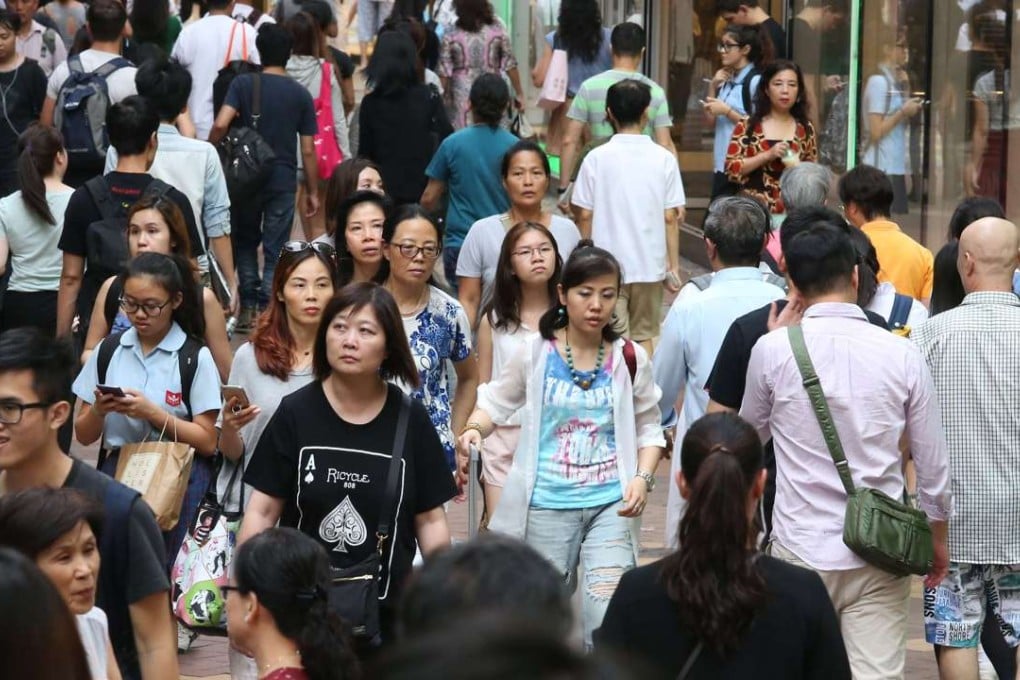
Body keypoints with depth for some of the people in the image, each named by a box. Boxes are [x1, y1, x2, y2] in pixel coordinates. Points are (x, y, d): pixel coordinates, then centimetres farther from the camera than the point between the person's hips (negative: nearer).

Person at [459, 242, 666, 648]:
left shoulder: (629, 359, 2)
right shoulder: (536, 353, -1)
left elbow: (649, 429, 9)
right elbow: (496, 402, 10)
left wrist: (643, 478, -7)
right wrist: (473, 429, -11)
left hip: (611, 505, 0)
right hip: (548, 504, 0)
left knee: (607, 615, -16)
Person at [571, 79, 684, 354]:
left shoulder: (597, 158, -7)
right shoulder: (663, 159, -4)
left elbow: (585, 216, -4)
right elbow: (670, 218, -3)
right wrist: (674, 266, 5)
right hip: (650, 265, 1)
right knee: (645, 335, 16)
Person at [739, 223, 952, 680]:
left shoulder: (773, 351, -7)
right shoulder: (902, 356, -4)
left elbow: (752, 432, 13)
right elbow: (934, 467, 2)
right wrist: (937, 538, 19)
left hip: (801, 552, -1)